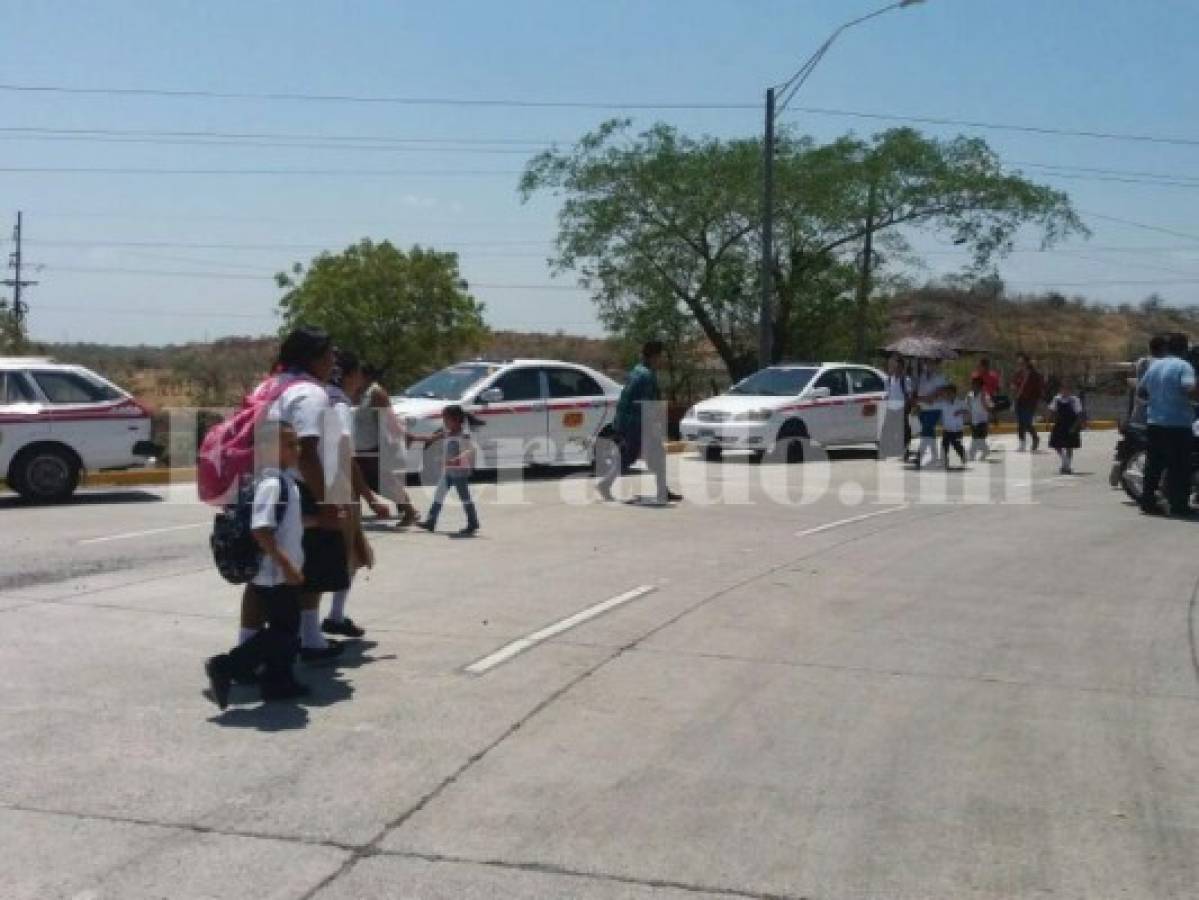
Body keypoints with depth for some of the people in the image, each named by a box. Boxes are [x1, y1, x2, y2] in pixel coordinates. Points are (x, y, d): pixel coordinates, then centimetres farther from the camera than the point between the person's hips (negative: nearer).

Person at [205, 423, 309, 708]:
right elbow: (261, 530, -29)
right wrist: (286, 564, -29)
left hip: (281, 574, 10)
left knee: (287, 630, 15)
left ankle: (279, 682, 24)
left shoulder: (286, 481, 11)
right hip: (274, 575, -10)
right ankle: (224, 667, -1)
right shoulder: (272, 484, -20)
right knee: (282, 632, -4)